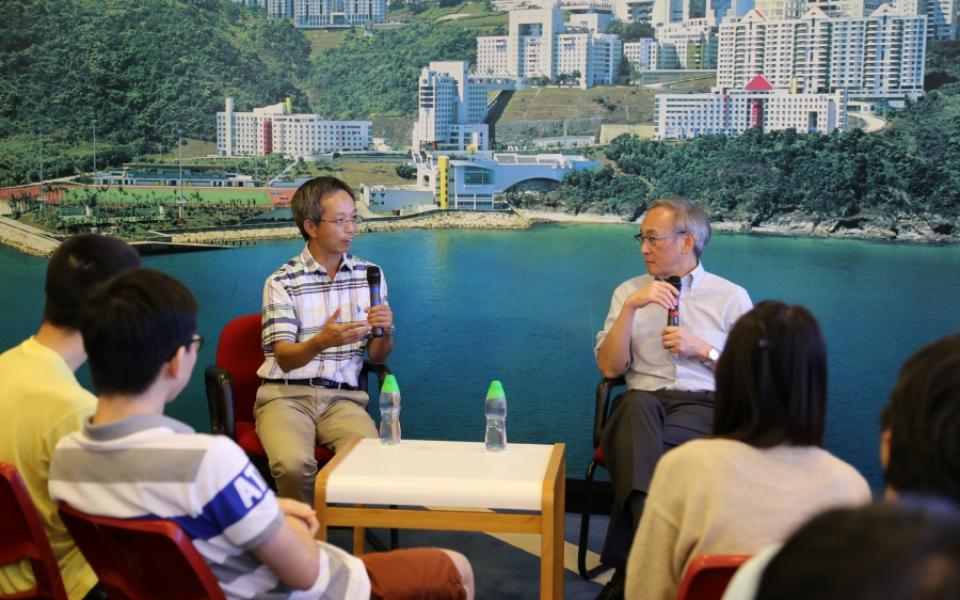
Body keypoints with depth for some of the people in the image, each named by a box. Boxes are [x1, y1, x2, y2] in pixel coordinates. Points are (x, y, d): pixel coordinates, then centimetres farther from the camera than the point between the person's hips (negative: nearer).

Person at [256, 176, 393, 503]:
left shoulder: (369, 275, 9)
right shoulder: (282, 283, -1)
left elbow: (377, 356, 11)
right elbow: (285, 359, -8)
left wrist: (385, 332, -13)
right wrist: (322, 341, -30)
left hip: (342, 396, 2)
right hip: (286, 395, -2)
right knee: (293, 464, -32)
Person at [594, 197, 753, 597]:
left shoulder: (731, 297, 10)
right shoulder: (629, 292, 15)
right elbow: (609, 368, 4)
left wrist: (703, 350, -6)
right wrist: (631, 307, -7)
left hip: (704, 404, -1)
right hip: (642, 403, 1)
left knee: (646, 449, -36)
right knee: (638, 404, -38)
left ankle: (630, 567, -27)